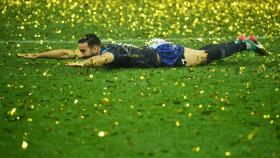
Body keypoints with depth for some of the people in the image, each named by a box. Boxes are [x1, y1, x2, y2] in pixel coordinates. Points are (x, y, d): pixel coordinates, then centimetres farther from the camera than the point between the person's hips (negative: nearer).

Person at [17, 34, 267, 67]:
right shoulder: (93, 53, -6)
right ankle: (241, 42, 33)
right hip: (153, 50, 7)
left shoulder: (108, 51, -29)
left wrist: (83, 64, -68)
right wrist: (36, 55, -4)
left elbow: (105, 58, -55)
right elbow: (65, 53, 1)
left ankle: (245, 43, 16)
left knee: (205, 56, 3)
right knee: (201, 54, 20)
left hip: (162, 55, -7)